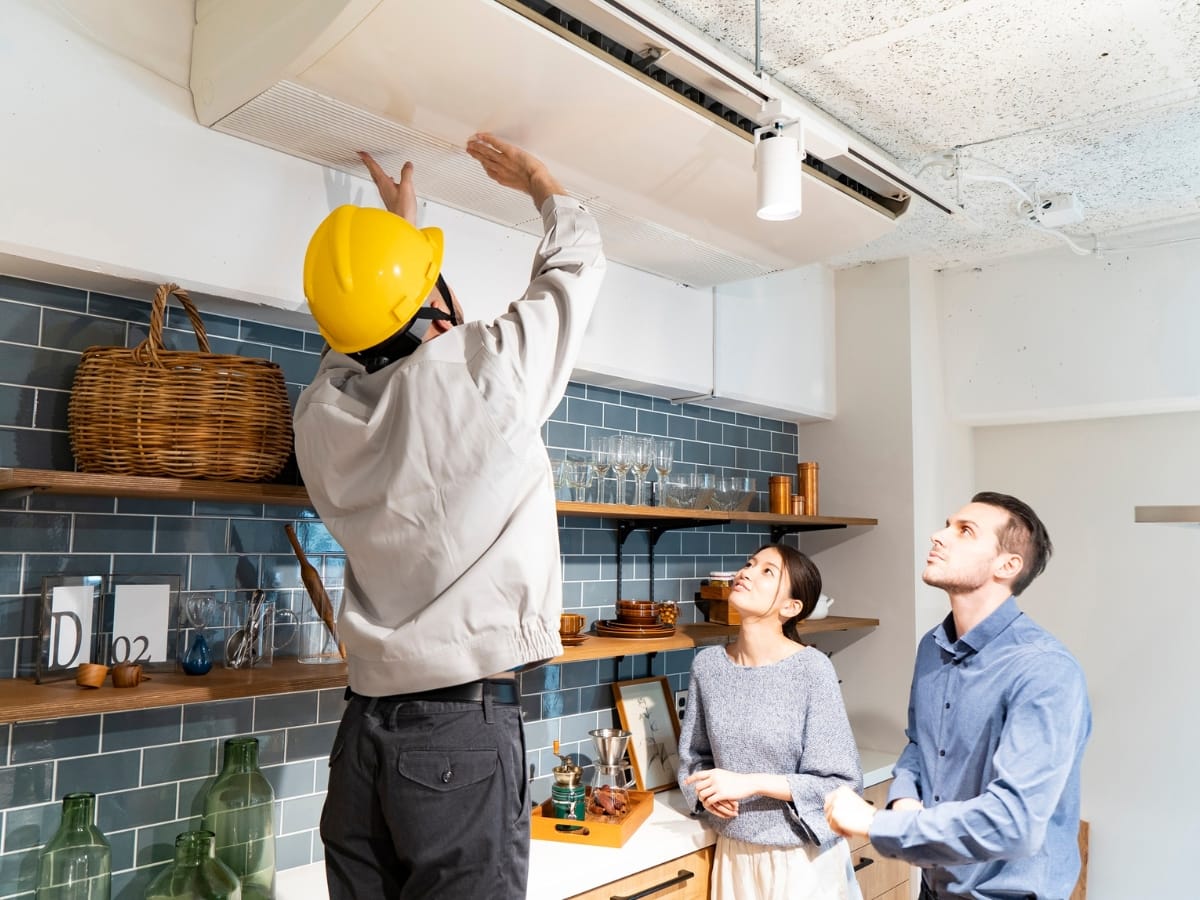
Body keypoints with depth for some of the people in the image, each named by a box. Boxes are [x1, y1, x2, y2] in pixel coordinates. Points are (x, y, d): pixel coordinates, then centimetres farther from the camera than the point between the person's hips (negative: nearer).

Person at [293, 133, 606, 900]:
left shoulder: (323, 412, 1)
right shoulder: (484, 371, -13)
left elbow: (375, 345, 24)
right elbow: (577, 265, 4)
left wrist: (397, 225, 35)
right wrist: (537, 180, 23)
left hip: (365, 730, 6)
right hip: (467, 730, -6)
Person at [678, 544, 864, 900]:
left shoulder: (811, 668, -17)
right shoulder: (707, 663, -5)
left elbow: (840, 781, -15)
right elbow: (693, 755, 7)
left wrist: (751, 783, -21)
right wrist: (706, 789, -12)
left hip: (801, 856, -3)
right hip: (733, 852, 4)